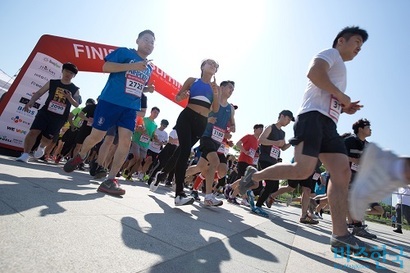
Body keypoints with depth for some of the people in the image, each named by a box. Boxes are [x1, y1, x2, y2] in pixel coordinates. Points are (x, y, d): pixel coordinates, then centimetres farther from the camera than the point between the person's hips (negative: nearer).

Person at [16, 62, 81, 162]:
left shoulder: (75, 90, 3)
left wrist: (70, 98, -20)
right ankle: (25, 155, -6)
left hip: (59, 118, -1)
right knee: (33, 132, -16)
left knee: (47, 138, 7)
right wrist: (31, 102, -9)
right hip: (45, 112, 1)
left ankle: (41, 147, 43)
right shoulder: (52, 83, 7)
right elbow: (39, 93, 7)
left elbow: (77, 105, 0)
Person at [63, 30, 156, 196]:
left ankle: (110, 180, -5)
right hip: (110, 101, -4)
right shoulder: (124, 52, 4)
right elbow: (106, 67, -8)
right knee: (97, 136, 1)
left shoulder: (149, 68, 21)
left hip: (131, 107, 5)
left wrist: (147, 89, 9)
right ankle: (81, 156, 35)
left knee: (126, 141, -11)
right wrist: (133, 66, -14)